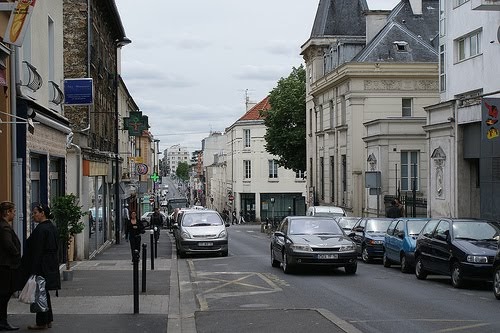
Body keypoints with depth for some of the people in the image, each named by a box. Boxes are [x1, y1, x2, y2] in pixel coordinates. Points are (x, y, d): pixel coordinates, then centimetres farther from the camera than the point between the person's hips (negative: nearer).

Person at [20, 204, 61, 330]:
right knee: (45, 293, 17)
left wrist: (33, 271, -19)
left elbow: (37, 251, -20)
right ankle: (48, 320, 22)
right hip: (52, 264, 10)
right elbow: (55, 247, 15)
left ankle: (42, 322, 4)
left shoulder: (40, 229, -18)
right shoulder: (53, 227, 11)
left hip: (41, 266, -10)